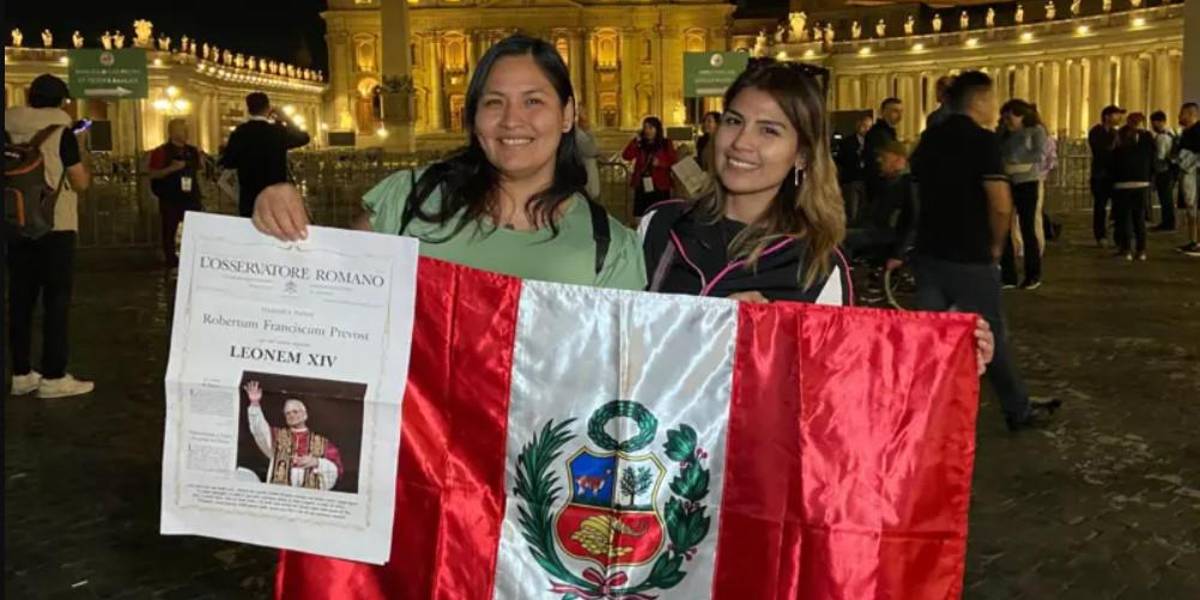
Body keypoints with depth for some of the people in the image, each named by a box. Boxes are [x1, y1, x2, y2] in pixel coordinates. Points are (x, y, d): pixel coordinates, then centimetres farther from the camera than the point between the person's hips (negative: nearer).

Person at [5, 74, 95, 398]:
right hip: (55, 225, -5)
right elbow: (80, 182, -9)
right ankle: (53, 377, -1)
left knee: (21, 298, 10)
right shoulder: (60, 128, -8)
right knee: (56, 299, 0)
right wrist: (86, 170, 11)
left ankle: (21, 373, 16)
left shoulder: (9, 125, 6)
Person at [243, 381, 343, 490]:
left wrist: (316, 462, -7)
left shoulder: (322, 442, 15)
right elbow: (260, 430, 1)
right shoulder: (277, 436, 19)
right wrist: (255, 404, -12)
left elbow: (336, 468, 10)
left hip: (310, 494, -1)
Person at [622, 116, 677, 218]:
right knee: (640, 215, 1)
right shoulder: (639, 144, 11)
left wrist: (660, 163, -18)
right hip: (641, 186, 2)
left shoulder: (666, 144, 6)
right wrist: (635, 141, -11)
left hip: (660, 187, -2)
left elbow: (673, 162, 0)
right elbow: (626, 156, -2)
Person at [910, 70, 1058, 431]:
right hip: (970, 258, -6)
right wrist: (996, 246, -5)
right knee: (990, 336, 8)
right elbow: (1001, 205, -21)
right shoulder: (983, 140, -13)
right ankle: (1019, 411, 24)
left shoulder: (929, 140, 8)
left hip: (929, 252, 6)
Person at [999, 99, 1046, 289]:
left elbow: (1040, 154, -14)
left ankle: (1033, 275, 14)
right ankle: (1008, 275, 7)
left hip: (1027, 183, -4)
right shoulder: (1005, 134, 13)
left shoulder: (1036, 130, -1)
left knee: (1027, 229, 2)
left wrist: (1014, 159, -13)